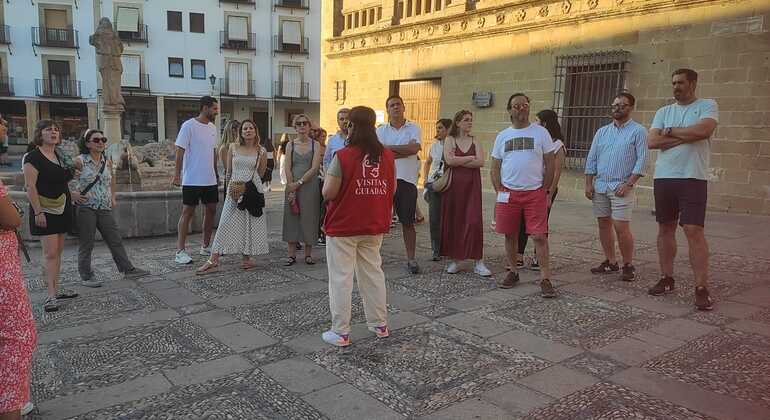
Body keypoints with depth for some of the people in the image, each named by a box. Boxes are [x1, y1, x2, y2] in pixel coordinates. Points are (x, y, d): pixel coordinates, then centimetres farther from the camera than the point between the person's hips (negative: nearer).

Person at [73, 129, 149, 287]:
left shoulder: (107, 161, 9)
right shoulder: (80, 161, -6)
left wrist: (113, 197, 21)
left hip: (105, 208, 5)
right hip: (85, 208, -5)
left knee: (115, 239, 7)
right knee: (86, 244, 3)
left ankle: (128, 269, 13)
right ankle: (86, 276, 13)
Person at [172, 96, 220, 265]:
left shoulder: (213, 127, 11)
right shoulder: (189, 126, -10)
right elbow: (180, 151, -11)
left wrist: (216, 173, 19)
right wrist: (177, 174, -15)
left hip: (210, 180, 7)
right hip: (192, 180, -7)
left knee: (211, 210, 11)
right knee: (187, 212, -4)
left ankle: (206, 246, 24)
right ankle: (180, 251, 2)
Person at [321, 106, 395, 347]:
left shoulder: (343, 157, -16)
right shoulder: (387, 156, 0)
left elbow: (328, 193, -15)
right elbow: (392, 189, 8)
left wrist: (328, 179, 4)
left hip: (343, 228, -5)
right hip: (374, 227, 5)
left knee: (341, 279, 3)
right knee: (373, 273, 16)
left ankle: (340, 333, 9)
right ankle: (380, 325, 26)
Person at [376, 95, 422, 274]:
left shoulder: (413, 128, 6)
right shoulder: (381, 130, 8)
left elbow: (414, 148, -13)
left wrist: (388, 147, -8)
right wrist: (403, 151, -11)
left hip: (407, 180, -1)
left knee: (408, 222, 5)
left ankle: (411, 259, 14)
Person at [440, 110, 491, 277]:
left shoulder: (475, 141, 11)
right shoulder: (449, 139, 6)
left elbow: (481, 162, -4)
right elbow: (449, 160, -11)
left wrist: (458, 162, -8)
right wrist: (470, 158, -4)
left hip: (472, 185, 1)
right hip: (453, 184, -1)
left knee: (474, 221, -6)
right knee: (453, 221, 1)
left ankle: (478, 262, -3)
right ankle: (454, 260, 12)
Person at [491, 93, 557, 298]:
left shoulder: (541, 132, 3)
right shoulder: (502, 136, 10)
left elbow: (550, 164, 4)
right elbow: (495, 168, 12)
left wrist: (545, 190, -1)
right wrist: (499, 191, 1)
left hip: (535, 193, -3)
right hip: (508, 193, 3)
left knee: (539, 236, -7)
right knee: (510, 235, 8)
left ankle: (545, 279, -1)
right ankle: (513, 272, 23)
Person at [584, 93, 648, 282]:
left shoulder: (638, 131, 0)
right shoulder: (602, 131, 13)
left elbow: (641, 160, -6)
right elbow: (591, 159, 12)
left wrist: (628, 184, -14)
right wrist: (588, 184, 5)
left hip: (621, 187, -5)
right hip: (600, 185, 5)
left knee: (621, 227, -9)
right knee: (604, 224, 8)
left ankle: (628, 265, 5)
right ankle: (610, 262, 19)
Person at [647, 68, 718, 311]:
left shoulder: (707, 106, 2)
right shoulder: (664, 112, 12)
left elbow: (703, 130, -19)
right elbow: (652, 141, -1)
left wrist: (670, 131, -6)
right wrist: (686, 136, -9)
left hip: (693, 179, -5)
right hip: (663, 178, 5)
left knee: (694, 231, -10)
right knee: (665, 228, 9)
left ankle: (702, 288, -5)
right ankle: (667, 279, 20)